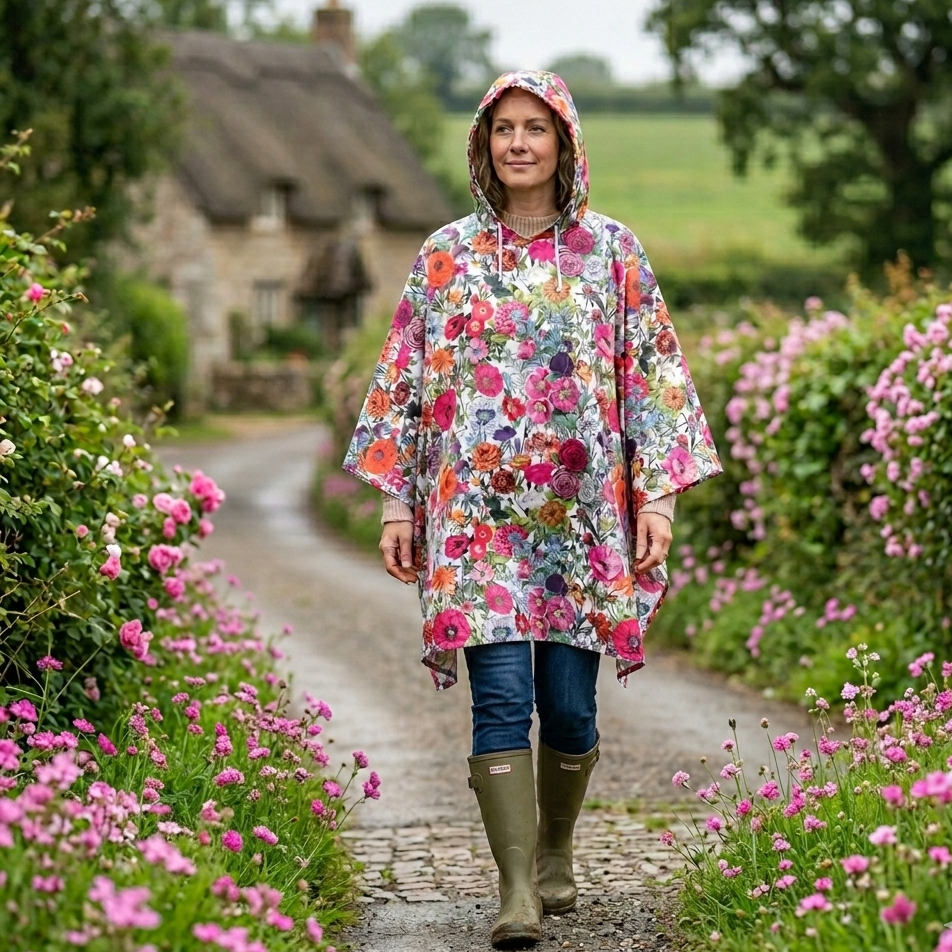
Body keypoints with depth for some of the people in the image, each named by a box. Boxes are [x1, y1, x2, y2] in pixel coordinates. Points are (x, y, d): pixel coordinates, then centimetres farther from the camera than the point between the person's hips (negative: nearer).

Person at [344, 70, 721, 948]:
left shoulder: (611, 251, 5)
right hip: (477, 512, 0)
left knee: (569, 703, 4)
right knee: (502, 699, -10)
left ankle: (555, 850, 28)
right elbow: (404, 380, 8)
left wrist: (656, 496, -2)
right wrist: (397, 501, 3)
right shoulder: (446, 256, 6)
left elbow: (654, 374, 5)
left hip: (583, 509, 1)